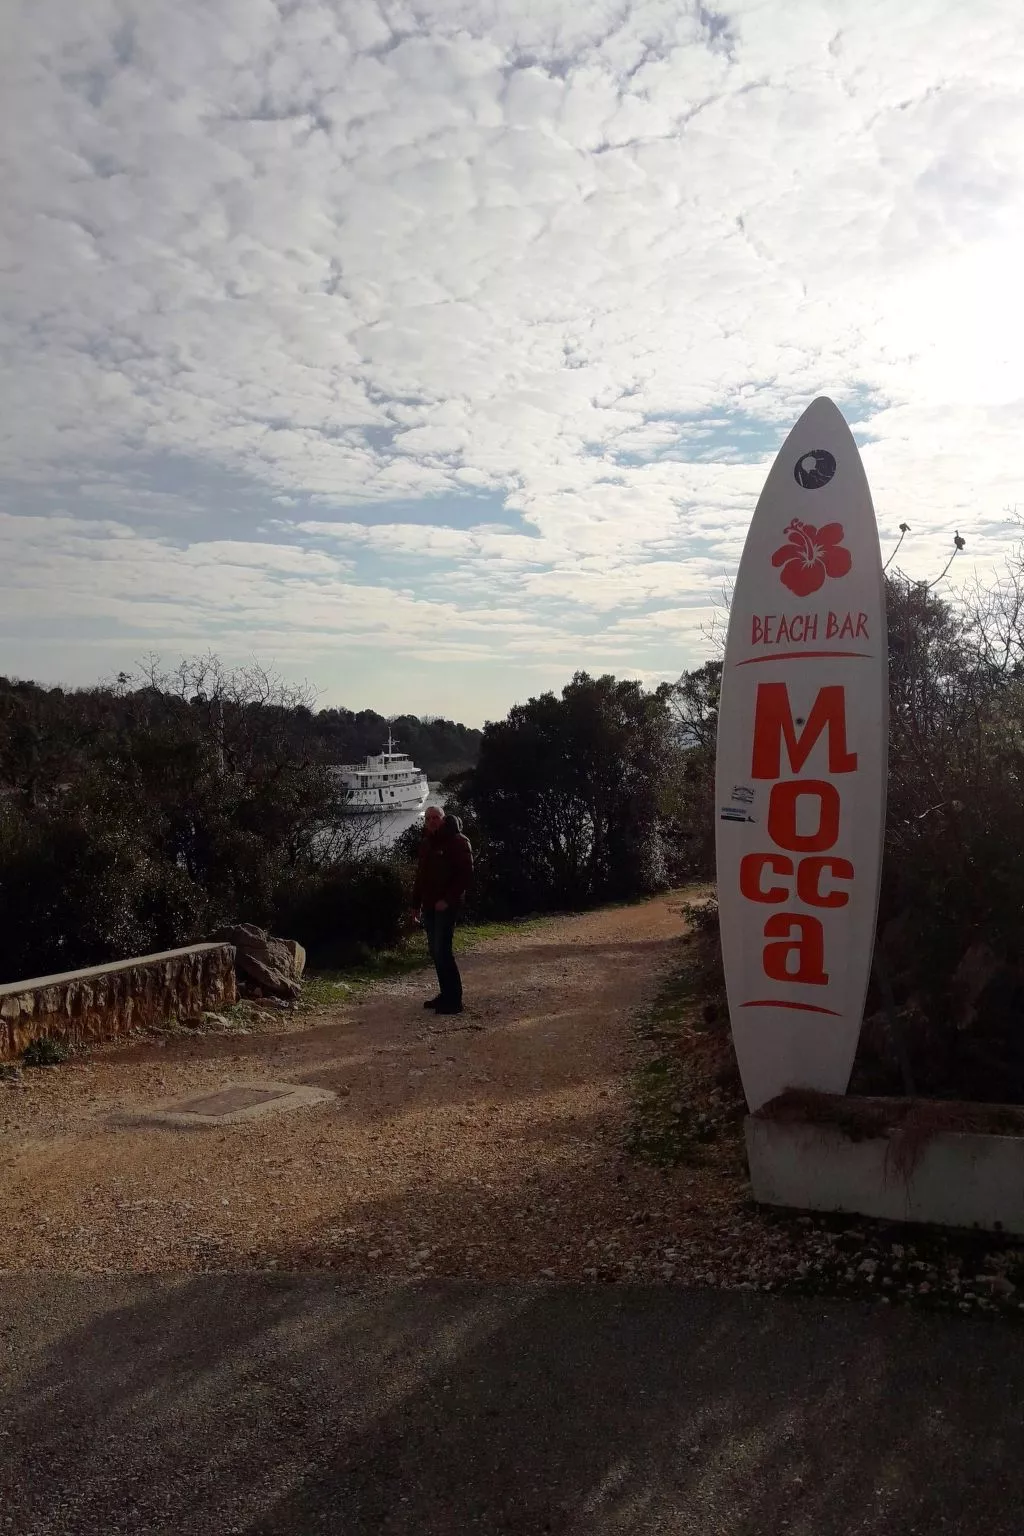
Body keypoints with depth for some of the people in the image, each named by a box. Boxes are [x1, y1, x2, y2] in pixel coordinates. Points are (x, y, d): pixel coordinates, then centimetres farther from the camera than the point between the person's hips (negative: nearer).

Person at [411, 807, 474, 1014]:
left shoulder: (457, 841, -9)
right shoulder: (426, 843, 15)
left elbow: (466, 874, -15)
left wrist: (448, 900, -19)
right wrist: (416, 903, 17)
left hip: (447, 906, -8)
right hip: (429, 906, 8)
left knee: (442, 950, -12)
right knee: (435, 951, 9)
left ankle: (453, 999, -7)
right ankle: (446, 994, 18)